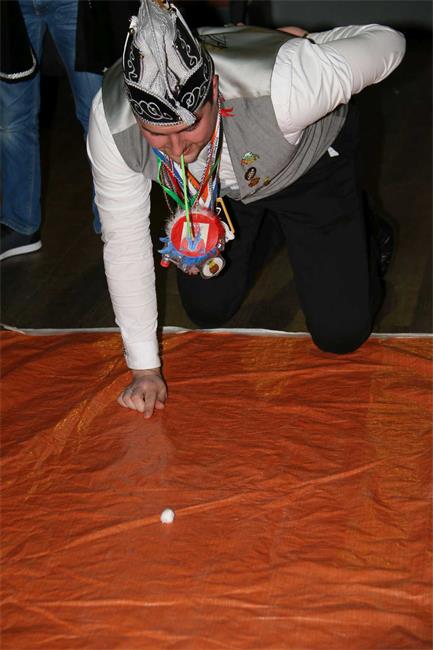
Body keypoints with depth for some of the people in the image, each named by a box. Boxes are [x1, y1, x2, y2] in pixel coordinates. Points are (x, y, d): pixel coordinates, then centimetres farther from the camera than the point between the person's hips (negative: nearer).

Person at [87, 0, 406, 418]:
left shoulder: (282, 86, -47)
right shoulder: (110, 122, -37)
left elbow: (386, 43, -29)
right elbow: (124, 240, -24)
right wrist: (145, 368, -19)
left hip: (311, 164, -2)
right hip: (216, 188, 3)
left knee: (341, 333, -3)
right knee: (207, 310, 11)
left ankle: (358, 231, 28)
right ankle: (267, 229, 37)